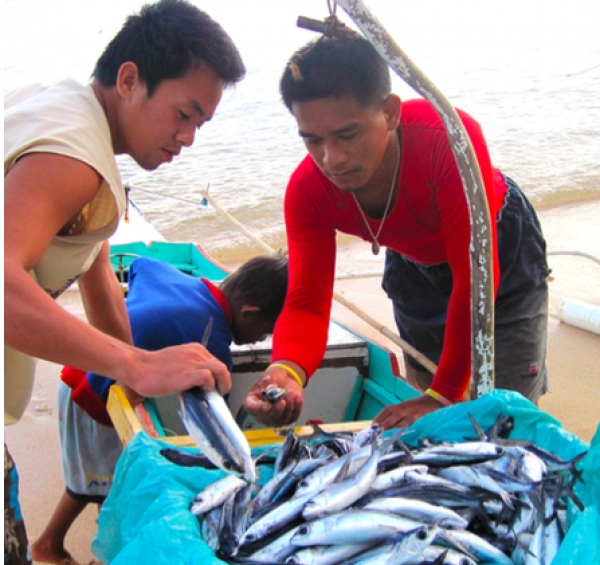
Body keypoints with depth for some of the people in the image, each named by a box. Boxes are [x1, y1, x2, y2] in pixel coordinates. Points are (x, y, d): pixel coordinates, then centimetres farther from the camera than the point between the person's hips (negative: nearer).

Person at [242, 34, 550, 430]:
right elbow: (306, 303, -30)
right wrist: (287, 371, -53)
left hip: (502, 248, -3)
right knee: (432, 422, 12)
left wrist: (445, 395, -36)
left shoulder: (450, 139, -42)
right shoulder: (307, 192, -28)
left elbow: (475, 277, -38)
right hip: (416, 267, 4)